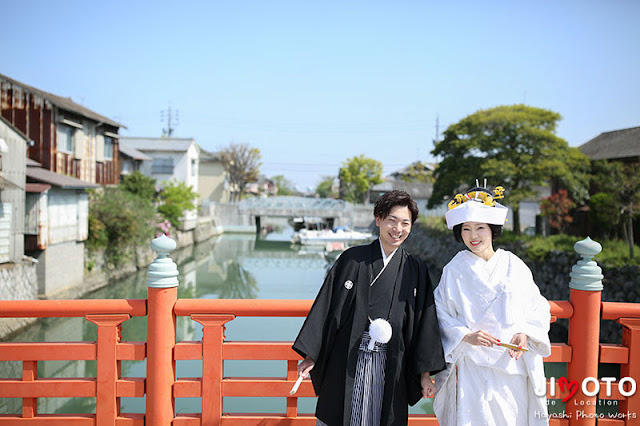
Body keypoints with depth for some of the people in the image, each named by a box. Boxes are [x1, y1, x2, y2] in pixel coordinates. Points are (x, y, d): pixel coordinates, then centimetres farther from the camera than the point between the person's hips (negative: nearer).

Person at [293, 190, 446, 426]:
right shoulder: (352, 259, -1)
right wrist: (311, 355, -3)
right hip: (346, 361, -1)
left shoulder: (416, 271, 4)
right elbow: (326, 305, 0)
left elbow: (424, 323, 5)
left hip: (390, 366, 1)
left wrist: (425, 373, 2)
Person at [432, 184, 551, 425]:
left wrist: (525, 334, -10)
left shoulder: (514, 266, 4)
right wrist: (466, 336, -14)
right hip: (472, 368, -1)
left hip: (514, 366, 2)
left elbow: (538, 308, 7)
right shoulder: (454, 270, 0)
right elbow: (440, 315, 0)